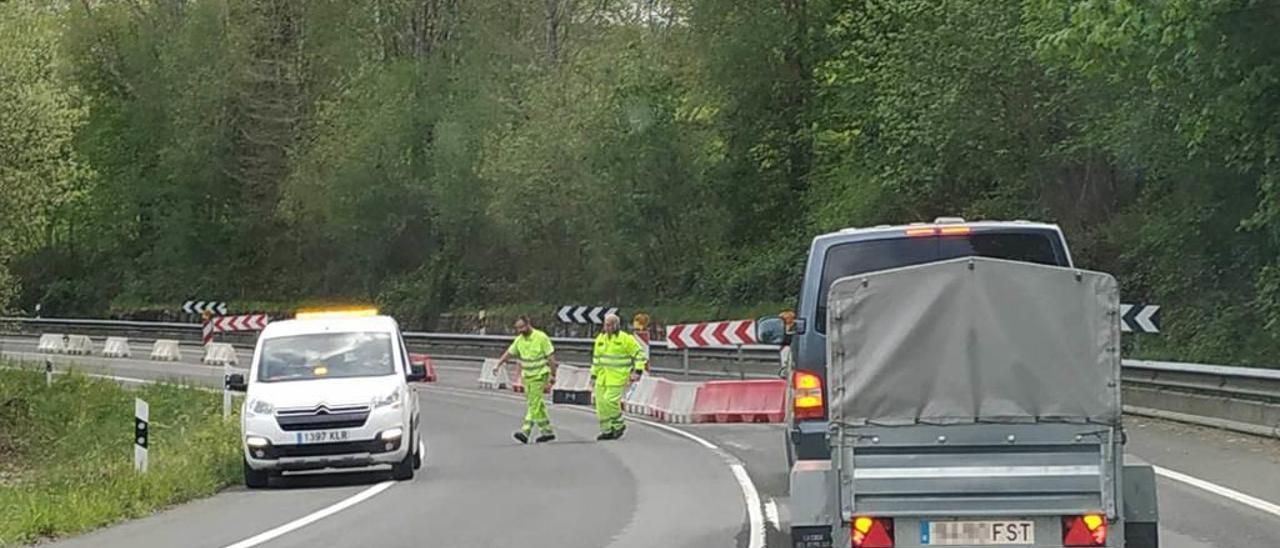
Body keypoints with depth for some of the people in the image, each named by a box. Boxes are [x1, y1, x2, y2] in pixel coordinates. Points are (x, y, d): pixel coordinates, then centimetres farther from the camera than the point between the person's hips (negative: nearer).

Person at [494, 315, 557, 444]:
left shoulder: (541, 338, -13)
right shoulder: (519, 340, 6)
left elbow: (551, 356, -11)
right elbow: (509, 353, 11)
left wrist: (553, 374, -13)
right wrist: (498, 365, 0)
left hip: (539, 375, -7)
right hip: (527, 376, 7)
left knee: (533, 404, -10)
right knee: (538, 405, 9)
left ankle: (525, 432, -11)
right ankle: (548, 431, 14)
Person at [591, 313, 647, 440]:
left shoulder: (625, 339, -8)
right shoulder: (600, 338, 11)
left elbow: (639, 354, -4)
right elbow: (596, 357, 21)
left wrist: (637, 371, -10)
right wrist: (594, 375, 19)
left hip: (618, 377, -7)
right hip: (603, 376, 7)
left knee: (610, 400, -16)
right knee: (601, 403, 2)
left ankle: (618, 425, 3)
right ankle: (607, 430, 12)